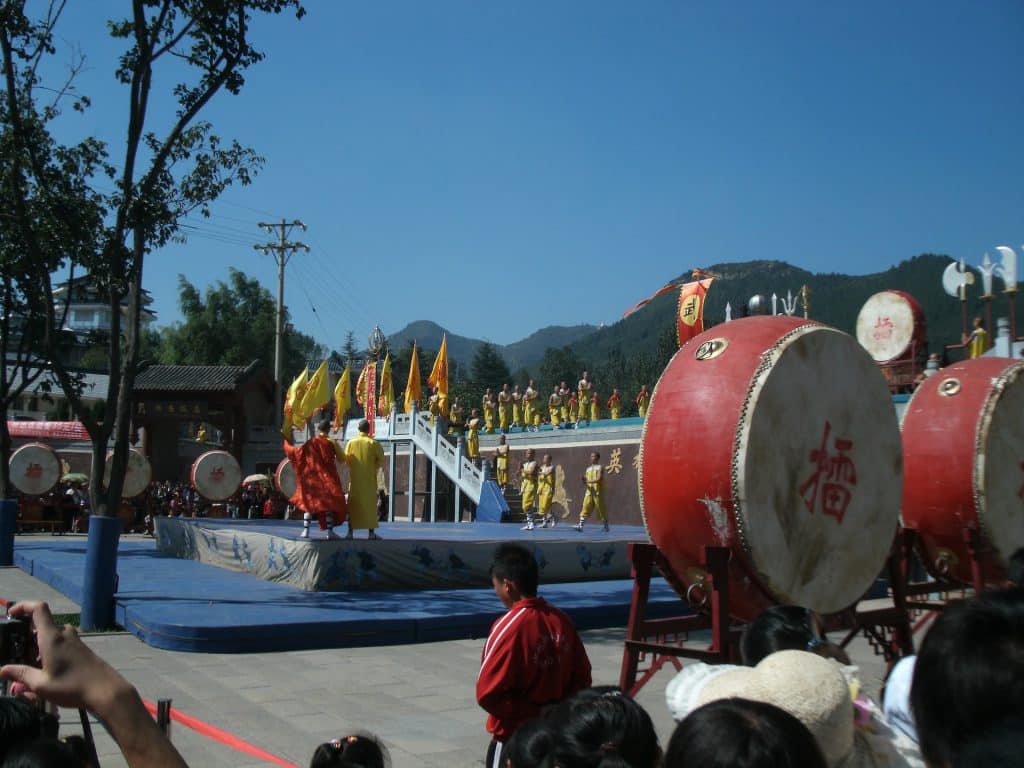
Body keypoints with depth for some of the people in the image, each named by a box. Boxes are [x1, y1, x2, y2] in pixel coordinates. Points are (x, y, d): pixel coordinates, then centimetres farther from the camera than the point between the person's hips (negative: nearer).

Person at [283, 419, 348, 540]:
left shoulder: (311, 443, -4)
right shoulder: (332, 443, -8)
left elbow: (295, 451, 0)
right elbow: (342, 458, -4)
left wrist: (287, 442, 16)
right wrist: (336, 446, 13)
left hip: (312, 477, 2)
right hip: (328, 477, -2)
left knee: (309, 502, 8)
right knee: (329, 503, 2)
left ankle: (306, 530, 3)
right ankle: (330, 531, -3)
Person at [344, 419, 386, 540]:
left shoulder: (351, 442, -1)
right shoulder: (373, 443, -5)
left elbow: (346, 460, 3)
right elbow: (381, 461, -6)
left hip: (355, 478, 1)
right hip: (369, 478, -1)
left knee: (353, 504, 6)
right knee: (370, 504, 4)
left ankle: (350, 532, 2)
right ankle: (372, 532, 3)